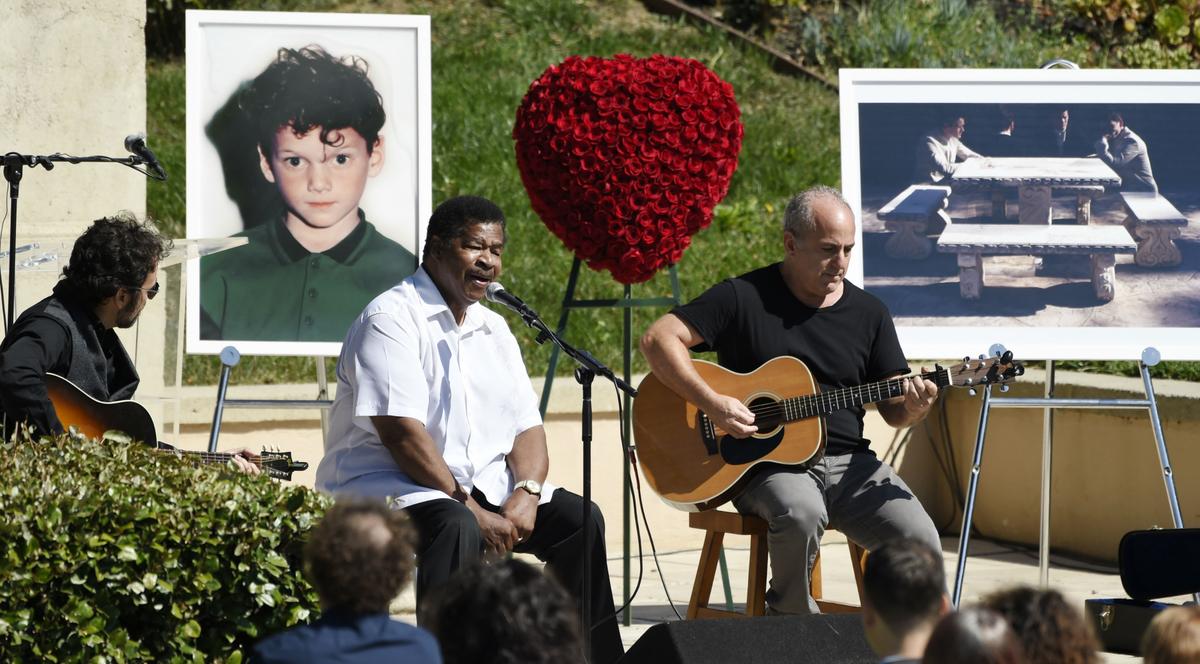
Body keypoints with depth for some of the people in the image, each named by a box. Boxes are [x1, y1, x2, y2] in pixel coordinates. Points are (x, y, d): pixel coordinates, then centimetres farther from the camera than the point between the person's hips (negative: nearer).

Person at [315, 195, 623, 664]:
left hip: (480, 486, 8)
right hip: (385, 486, -8)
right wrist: (470, 508, -23)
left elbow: (526, 426, 10)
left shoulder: (493, 328, 15)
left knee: (578, 518, -7)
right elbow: (401, 433, -20)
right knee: (457, 528, -37)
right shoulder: (392, 319, -11)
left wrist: (528, 492, -11)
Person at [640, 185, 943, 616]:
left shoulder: (868, 313, 11)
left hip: (849, 463, 4)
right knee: (801, 514, -38)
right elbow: (659, 339, -8)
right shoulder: (744, 298, -1)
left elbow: (893, 409, 12)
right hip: (766, 464, -4)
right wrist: (712, 403, -20)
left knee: (919, 540, -22)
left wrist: (912, 407, -13)